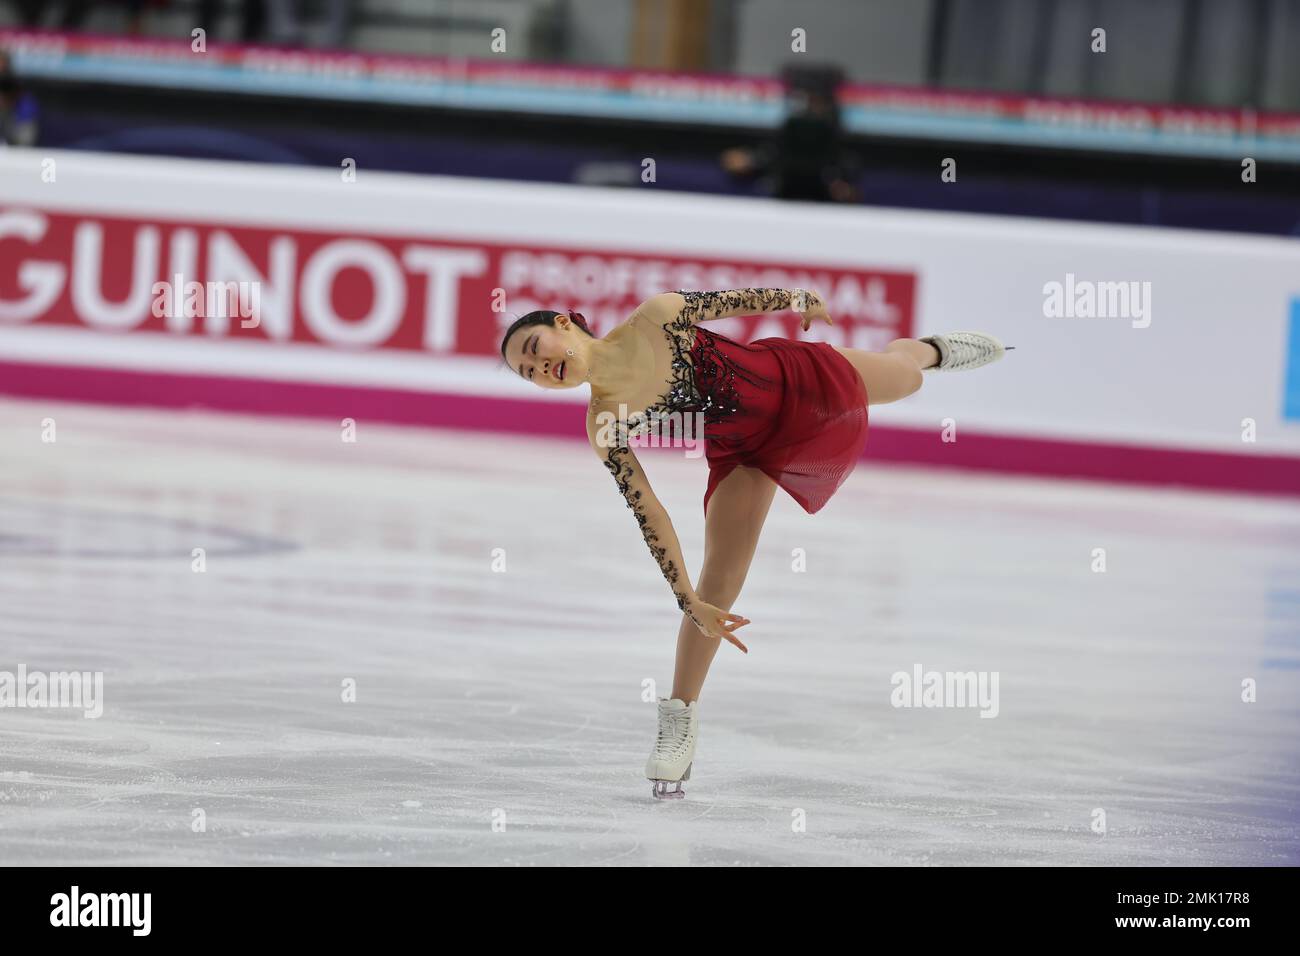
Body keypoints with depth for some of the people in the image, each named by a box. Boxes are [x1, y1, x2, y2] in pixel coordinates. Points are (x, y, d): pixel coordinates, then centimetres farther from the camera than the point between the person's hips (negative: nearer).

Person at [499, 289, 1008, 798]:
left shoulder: (656, 317, -30)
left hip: (794, 377, 0)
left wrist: (798, 298, 2)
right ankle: (679, 718, 5)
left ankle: (933, 350, 67)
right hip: (743, 450, 0)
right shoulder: (606, 426, -24)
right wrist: (690, 604, -20)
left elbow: (730, 301, -13)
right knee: (720, 578, -8)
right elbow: (649, 514, -19)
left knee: (902, 375, 29)